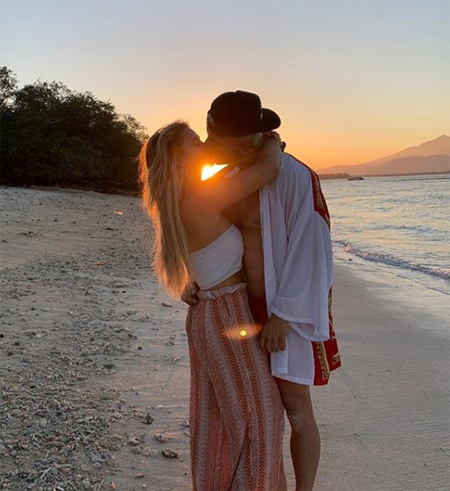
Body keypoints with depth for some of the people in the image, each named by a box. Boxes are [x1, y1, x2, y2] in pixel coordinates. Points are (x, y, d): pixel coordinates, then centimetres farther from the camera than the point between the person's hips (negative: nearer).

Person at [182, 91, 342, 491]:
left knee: (296, 409, 1)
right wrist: (194, 279, -2)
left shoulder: (294, 177, -20)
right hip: (248, 307, 7)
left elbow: (309, 251, -22)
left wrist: (282, 316, -22)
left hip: (291, 308, -7)